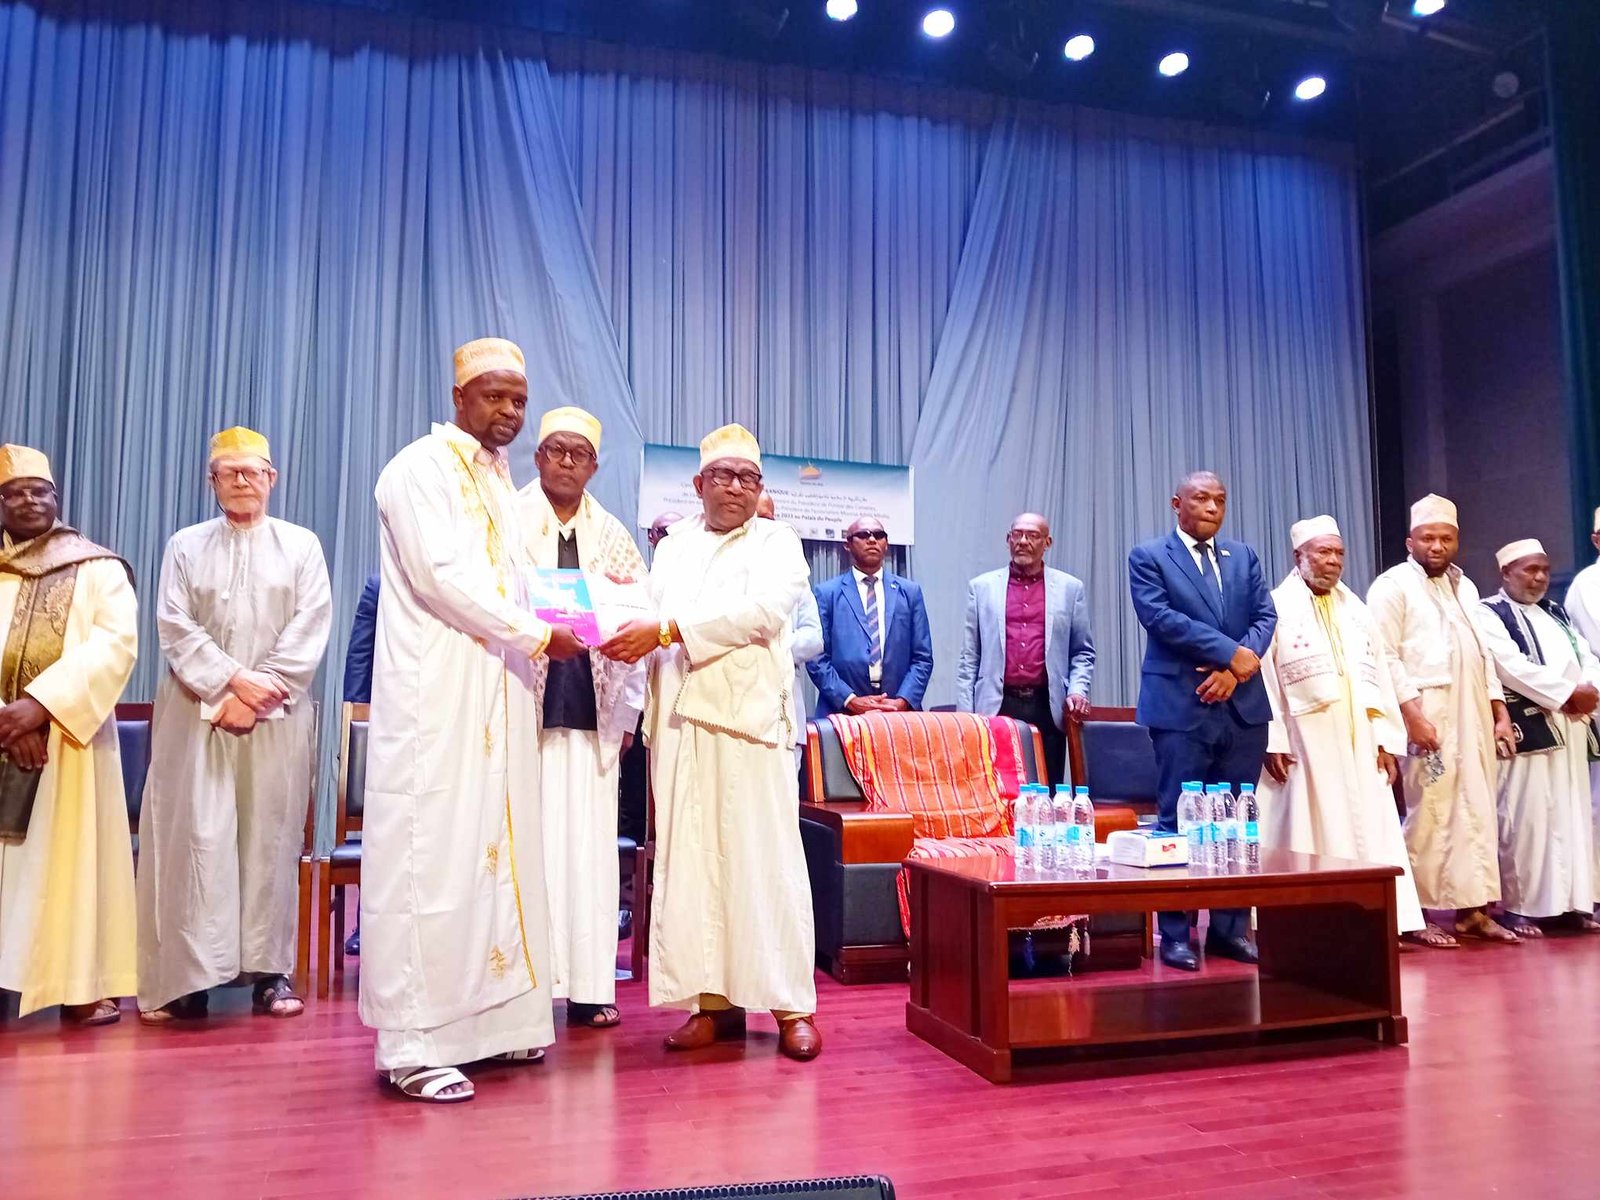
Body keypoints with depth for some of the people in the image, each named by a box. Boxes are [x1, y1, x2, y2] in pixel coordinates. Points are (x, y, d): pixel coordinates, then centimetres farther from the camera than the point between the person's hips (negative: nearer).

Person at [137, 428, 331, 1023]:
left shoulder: (301, 545, 8)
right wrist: (233, 679, -13)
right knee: (196, 835, -5)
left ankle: (271, 971, 4)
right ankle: (187, 975, -2)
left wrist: (256, 695, -11)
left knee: (271, 835, 0)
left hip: (277, 715, 0)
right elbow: (177, 629, 0)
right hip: (197, 712, 0)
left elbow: (309, 631, -2)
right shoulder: (185, 546, 10)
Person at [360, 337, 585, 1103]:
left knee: (494, 851, 8)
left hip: (497, 694, 8)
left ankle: (489, 1018, 16)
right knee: (428, 857, -6)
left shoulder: (499, 482, 19)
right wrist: (536, 635, -16)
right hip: (435, 695, -8)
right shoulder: (420, 468, -5)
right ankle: (412, 1044, 0)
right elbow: (441, 575, -17)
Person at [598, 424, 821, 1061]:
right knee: (689, 860, 2)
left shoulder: (777, 543, 7)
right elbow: (654, 619, 15)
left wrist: (665, 631, -16)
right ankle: (713, 1000, 9)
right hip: (679, 721, 4)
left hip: (748, 718, -4)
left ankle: (791, 1004, 3)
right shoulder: (673, 547, 21)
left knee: (763, 858, -4)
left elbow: (762, 611, -10)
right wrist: (628, 634, -9)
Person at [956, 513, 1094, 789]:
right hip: (996, 707, 0)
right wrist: (965, 713, 2)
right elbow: (969, 657, 8)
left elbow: (1083, 652, 13)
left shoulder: (1070, 588, 10)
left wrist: (1078, 690, -4)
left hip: (1047, 709, 1)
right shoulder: (982, 587, 10)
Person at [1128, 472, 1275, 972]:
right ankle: (1175, 934, 6)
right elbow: (1160, 617, -12)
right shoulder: (1148, 557, 1)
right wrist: (1232, 652, -13)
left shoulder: (1243, 556, 16)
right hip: (1181, 706, -5)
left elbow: (1265, 616, 8)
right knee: (1178, 820, -2)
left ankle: (1230, 928, 17)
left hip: (1242, 704, 5)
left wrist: (1233, 670, -9)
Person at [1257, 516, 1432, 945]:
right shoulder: (1277, 607, -3)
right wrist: (1273, 741, -15)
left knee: (1374, 828, 6)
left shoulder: (1355, 609, 15)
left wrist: (1386, 739, 6)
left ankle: (1401, 918, 9)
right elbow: (1263, 677, -8)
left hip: (1358, 741, 5)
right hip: (1304, 742, -5)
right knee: (1314, 830, -1)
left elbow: (1378, 675, 13)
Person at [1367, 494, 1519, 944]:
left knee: (1476, 812, 7)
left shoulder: (1464, 587, 18)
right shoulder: (1392, 585, -4)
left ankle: (1471, 910, 13)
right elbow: (1386, 657, -12)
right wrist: (1412, 713, -19)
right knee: (1431, 813, -7)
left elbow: (1483, 654, 19)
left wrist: (1500, 712, 12)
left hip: (1473, 717, 7)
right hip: (1428, 715, -7)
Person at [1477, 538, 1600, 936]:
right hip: (1528, 733, -8)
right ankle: (1517, 906, -1)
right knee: (1525, 819, -7)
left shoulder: (1555, 613, 21)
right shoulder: (1489, 615, -4)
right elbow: (1514, 668, -16)